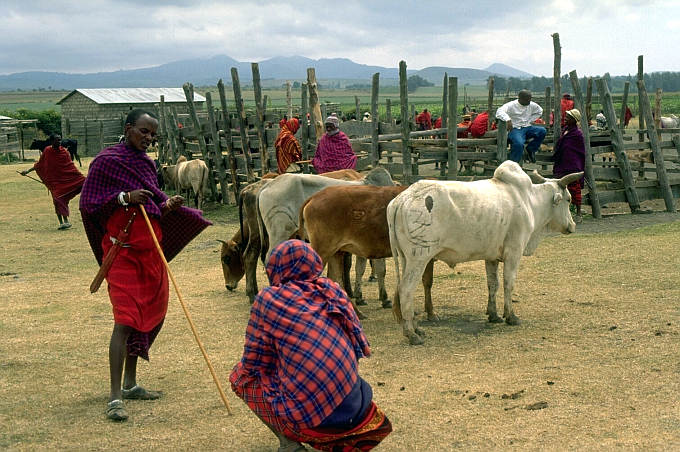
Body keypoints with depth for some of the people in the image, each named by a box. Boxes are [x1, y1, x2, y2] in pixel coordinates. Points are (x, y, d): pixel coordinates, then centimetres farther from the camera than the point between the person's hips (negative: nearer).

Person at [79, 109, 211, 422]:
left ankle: (130, 384, 25)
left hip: (151, 249, 8)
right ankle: (115, 397, -12)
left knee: (151, 316, 11)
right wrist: (124, 198, -24)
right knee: (125, 320, -14)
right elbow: (88, 204, -11)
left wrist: (168, 205, -1)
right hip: (123, 251, -8)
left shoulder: (146, 163, 14)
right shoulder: (107, 161, -8)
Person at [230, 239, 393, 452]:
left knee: (239, 376, 16)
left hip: (311, 416, -5)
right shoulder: (332, 290, 6)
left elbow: (253, 363, 0)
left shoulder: (268, 299, -5)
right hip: (354, 408, 5)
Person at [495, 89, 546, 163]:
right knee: (519, 143, -37)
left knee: (542, 131, -19)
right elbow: (499, 112, -24)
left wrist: (529, 121, 13)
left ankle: (531, 149, 2)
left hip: (526, 127, 6)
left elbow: (539, 111, 28)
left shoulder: (531, 105, 8)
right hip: (515, 129, -6)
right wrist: (508, 119, -42)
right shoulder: (511, 105, -9)